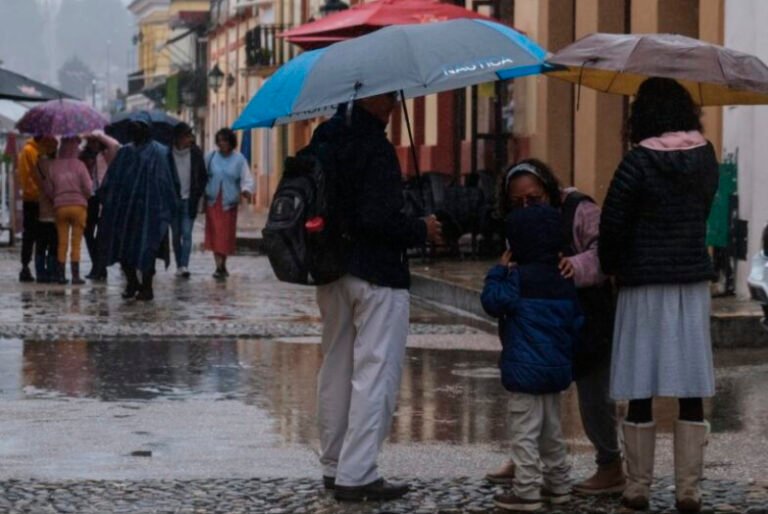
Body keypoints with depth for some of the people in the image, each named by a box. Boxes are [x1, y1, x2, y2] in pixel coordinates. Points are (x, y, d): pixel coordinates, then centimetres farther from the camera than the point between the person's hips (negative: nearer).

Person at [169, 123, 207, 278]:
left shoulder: (196, 153, 0)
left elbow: (203, 176, 7)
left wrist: (197, 195, -1)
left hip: (189, 200, 0)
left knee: (186, 234, -9)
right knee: (176, 235, 7)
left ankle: (184, 266, -15)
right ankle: (179, 266, 15)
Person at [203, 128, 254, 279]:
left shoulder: (239, 159, 0)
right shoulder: (211, 157, 3)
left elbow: (247, 178, -3)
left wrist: (246, 190, -23)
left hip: (229, 202, 0)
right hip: (212, 201, 0)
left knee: (227, 235, 2)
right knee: (214, 234, -6)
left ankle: (222, 265, 19)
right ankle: (219, 266, -2)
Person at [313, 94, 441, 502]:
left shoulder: (326, 136, 7)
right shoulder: (374, 146, -19)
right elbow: (379, 218, -24)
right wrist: (422, 231, -8)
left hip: (330, 271, 9)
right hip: (376, 274, -9)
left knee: (335, 368, 17)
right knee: (375, 373, -3)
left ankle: (333, 466, 25)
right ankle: (356, 475, -5)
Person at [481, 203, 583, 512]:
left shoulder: (519, 278, -14)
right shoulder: (564, 280, 8)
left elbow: (492, 302, -8)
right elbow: (576, 322, 12)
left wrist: (499, 271, 2)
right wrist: (567, 356, 22)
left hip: (525, 370, -8)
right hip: (557, 368, 8)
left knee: (525, 432, -4)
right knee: (551, 430, 19)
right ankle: (558, 485, 26)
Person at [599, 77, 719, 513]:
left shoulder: (639, 162, -11)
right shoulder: (706, 157, 3)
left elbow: (613, 224, -9)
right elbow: (702, 211, 10)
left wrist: (610, 266, 8)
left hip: (645, 283, -3)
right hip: (694, 280, 3)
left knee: (641, 392, 3)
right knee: (692, 390, 4)